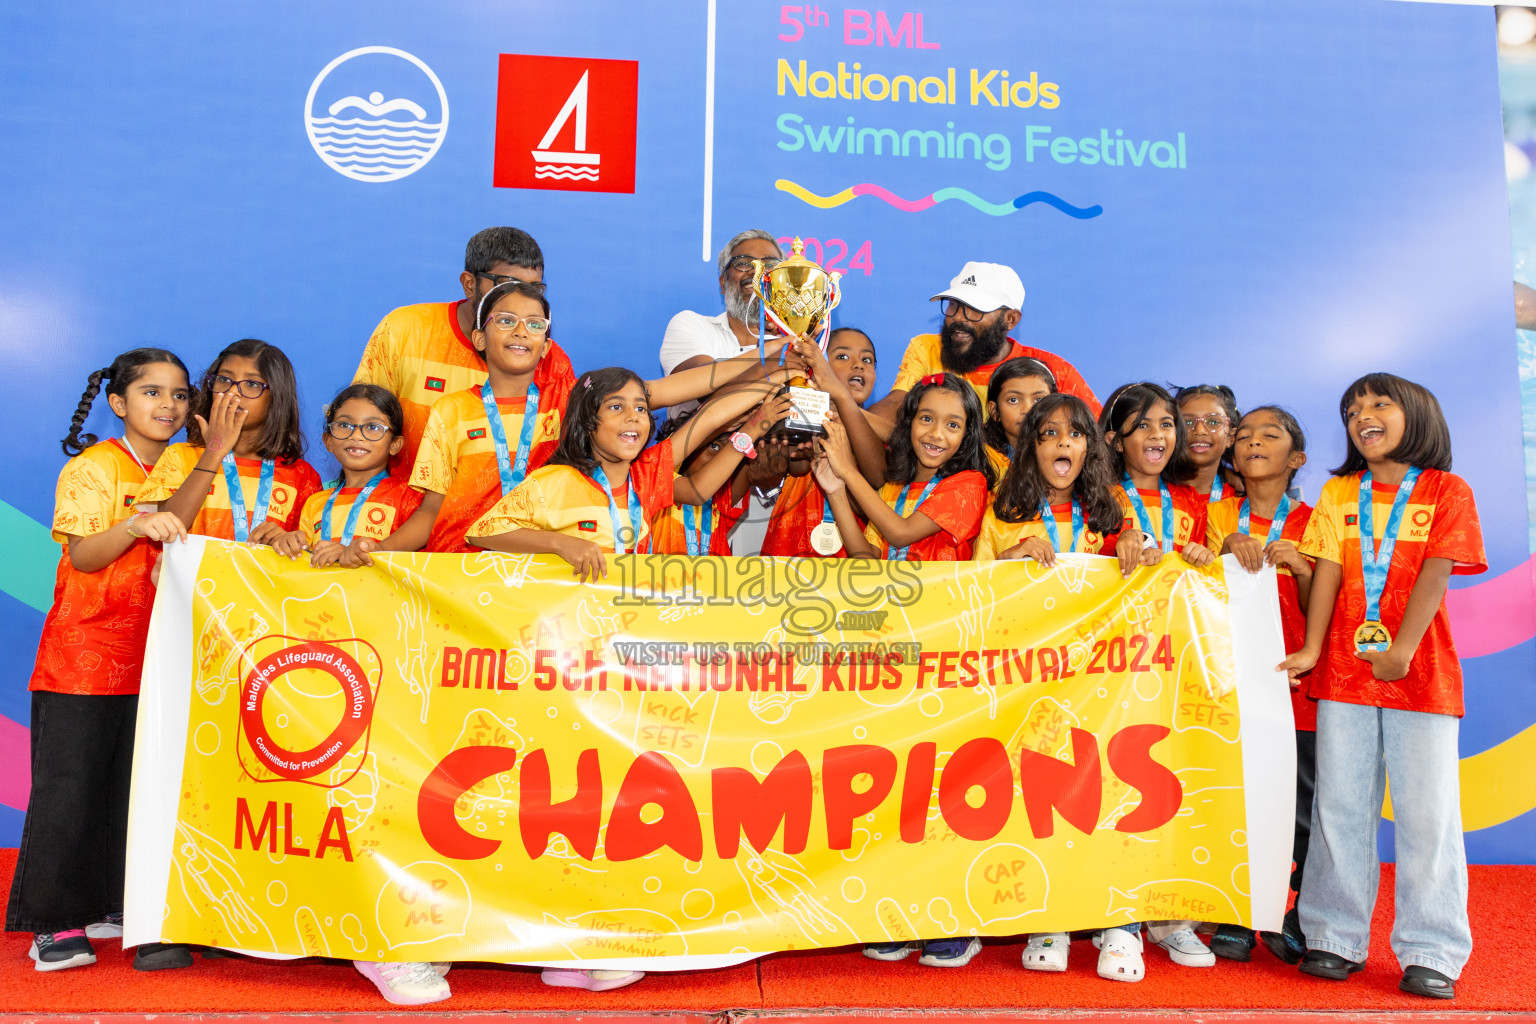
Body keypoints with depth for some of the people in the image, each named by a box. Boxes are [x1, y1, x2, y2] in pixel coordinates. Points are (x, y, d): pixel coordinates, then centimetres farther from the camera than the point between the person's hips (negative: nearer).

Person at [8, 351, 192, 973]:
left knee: (131, 785, 8)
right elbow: (81, 555, -13)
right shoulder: (92, 466, -5)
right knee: (68, 786, -1)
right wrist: (135, 526, -30)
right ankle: (53, 921, 9)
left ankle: (109, 905, 20)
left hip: (148, 658, 5)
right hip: (83, 651, -5)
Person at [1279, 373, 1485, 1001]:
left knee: (1427, 812, 1)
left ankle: (1430, 953, 12)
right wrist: (1311, 649, -9)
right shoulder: (1338, 493, 10)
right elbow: (1327, 572, 1)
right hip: (1344, 670, 2)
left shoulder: (1447, 492, 3)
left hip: (1421, 673, -2)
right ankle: (1335, 940, 16)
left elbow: (1435, 574, -7)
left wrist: (1401, 651, -17)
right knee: (1340, 808, 6)